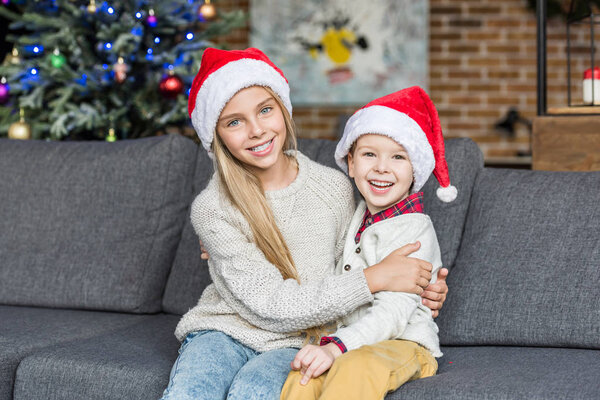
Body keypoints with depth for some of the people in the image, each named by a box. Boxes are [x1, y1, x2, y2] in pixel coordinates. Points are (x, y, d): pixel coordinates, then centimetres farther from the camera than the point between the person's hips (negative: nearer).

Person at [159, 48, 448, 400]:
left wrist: (418, 293, -8)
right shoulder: (211, 209, -12)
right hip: (223, 331, -1)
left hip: (295, 344, 1)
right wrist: (374, 280, -19)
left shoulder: (335, 188, -2)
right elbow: (269, 306, -16)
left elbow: (346, 272, 12)